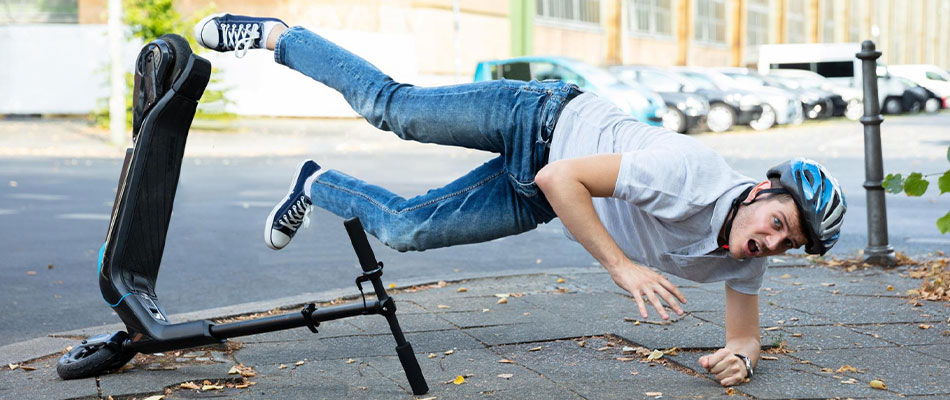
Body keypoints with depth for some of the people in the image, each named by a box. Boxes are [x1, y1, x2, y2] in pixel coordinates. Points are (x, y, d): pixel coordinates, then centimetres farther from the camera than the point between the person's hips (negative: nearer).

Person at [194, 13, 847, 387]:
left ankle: (319, 186, 37)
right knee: (388, 104, 2)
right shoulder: (690, 174, -35)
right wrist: (623, 267, -37)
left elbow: (745, 333, 2)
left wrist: (739, 357, -21)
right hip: (543, 124, -5)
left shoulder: (743, 261, -14)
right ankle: (276, 35, 26)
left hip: (532, 200, 5)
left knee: (407, 226, 8)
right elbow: (563, 179, -34)